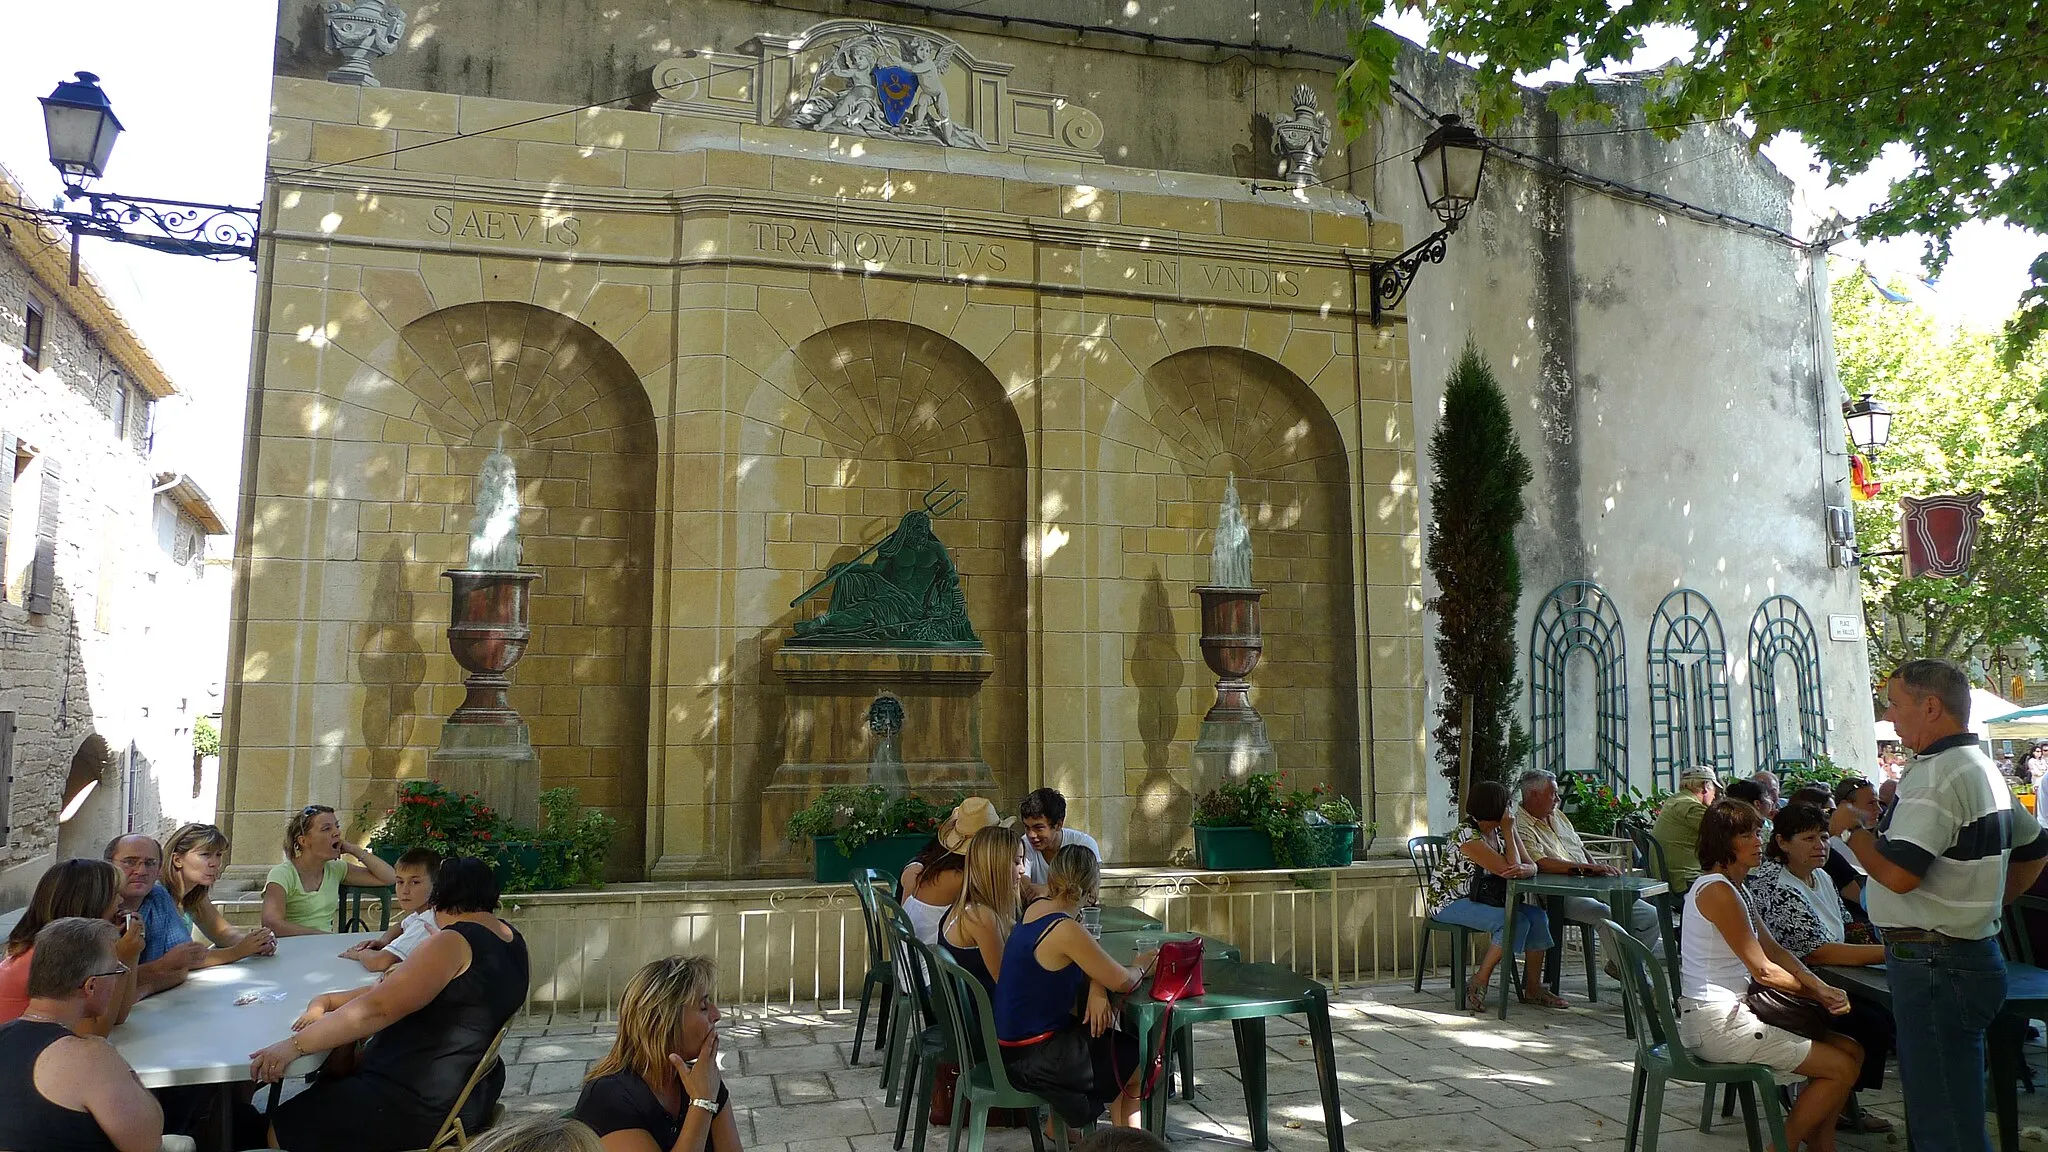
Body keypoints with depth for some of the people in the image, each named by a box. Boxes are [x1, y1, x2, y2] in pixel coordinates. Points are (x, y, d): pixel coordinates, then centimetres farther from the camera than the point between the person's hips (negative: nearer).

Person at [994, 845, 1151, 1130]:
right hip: (1033, 1058, -9)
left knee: (1124, 1043, 19)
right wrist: (1141, 965, 3)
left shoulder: (1036, 909, 1)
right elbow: (1123, 982, -19)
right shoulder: (1064, 930, -26)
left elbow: (1089, 952, 11)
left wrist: (1096, 990, -7)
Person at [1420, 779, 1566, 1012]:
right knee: (1515, 921, -26)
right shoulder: (1467, 835, -23)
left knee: (1537, 916, -9)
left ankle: (1532, 988, 1)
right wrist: (1509, 831, -16)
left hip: (1482, 899, 8)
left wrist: (1524, 869, -27)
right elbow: (1507, 869, -25)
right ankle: (1479, 984, -16)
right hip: (1449, 902, -8)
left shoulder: (1499, 831, 4)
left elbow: (1532, 866, -2)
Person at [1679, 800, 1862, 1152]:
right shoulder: (1717, 891, -19)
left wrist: (1822, 987, -5)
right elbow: (1763, 969, -15)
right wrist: (1817, 993, 1)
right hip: (1716, 1024, -10)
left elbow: (1773, 948, 11)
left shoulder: (1733, 887, 15)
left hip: (1732, 1013, 10)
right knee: (1842, 1068, -6)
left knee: (1851, 1051, 13)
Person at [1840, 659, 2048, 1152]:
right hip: (1975, 952, 10)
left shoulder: (1936, 775, -19)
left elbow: (1899, 874, -27)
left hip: (1935, 964, -10)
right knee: (1955, 1106, 20)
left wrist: (1854, 830, -10)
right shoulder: (1984, 769, 15)